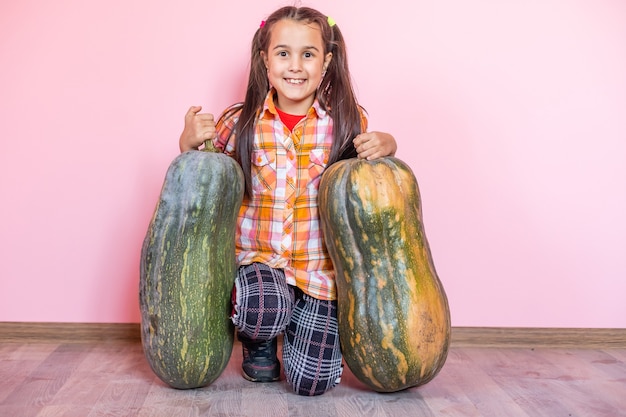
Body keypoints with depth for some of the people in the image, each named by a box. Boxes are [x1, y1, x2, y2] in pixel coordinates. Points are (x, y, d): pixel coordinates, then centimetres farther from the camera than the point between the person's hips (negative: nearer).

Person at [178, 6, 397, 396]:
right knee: (266, 310, -34)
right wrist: (189, 142, -15)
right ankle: (258, 340, 6)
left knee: (310, 383, -5)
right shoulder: (240, 122, -4)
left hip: (320, 265, 1)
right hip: (259, 257, 0)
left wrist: (385, 145, -17)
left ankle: (300, 322, 31)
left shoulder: (347, 120, -5)